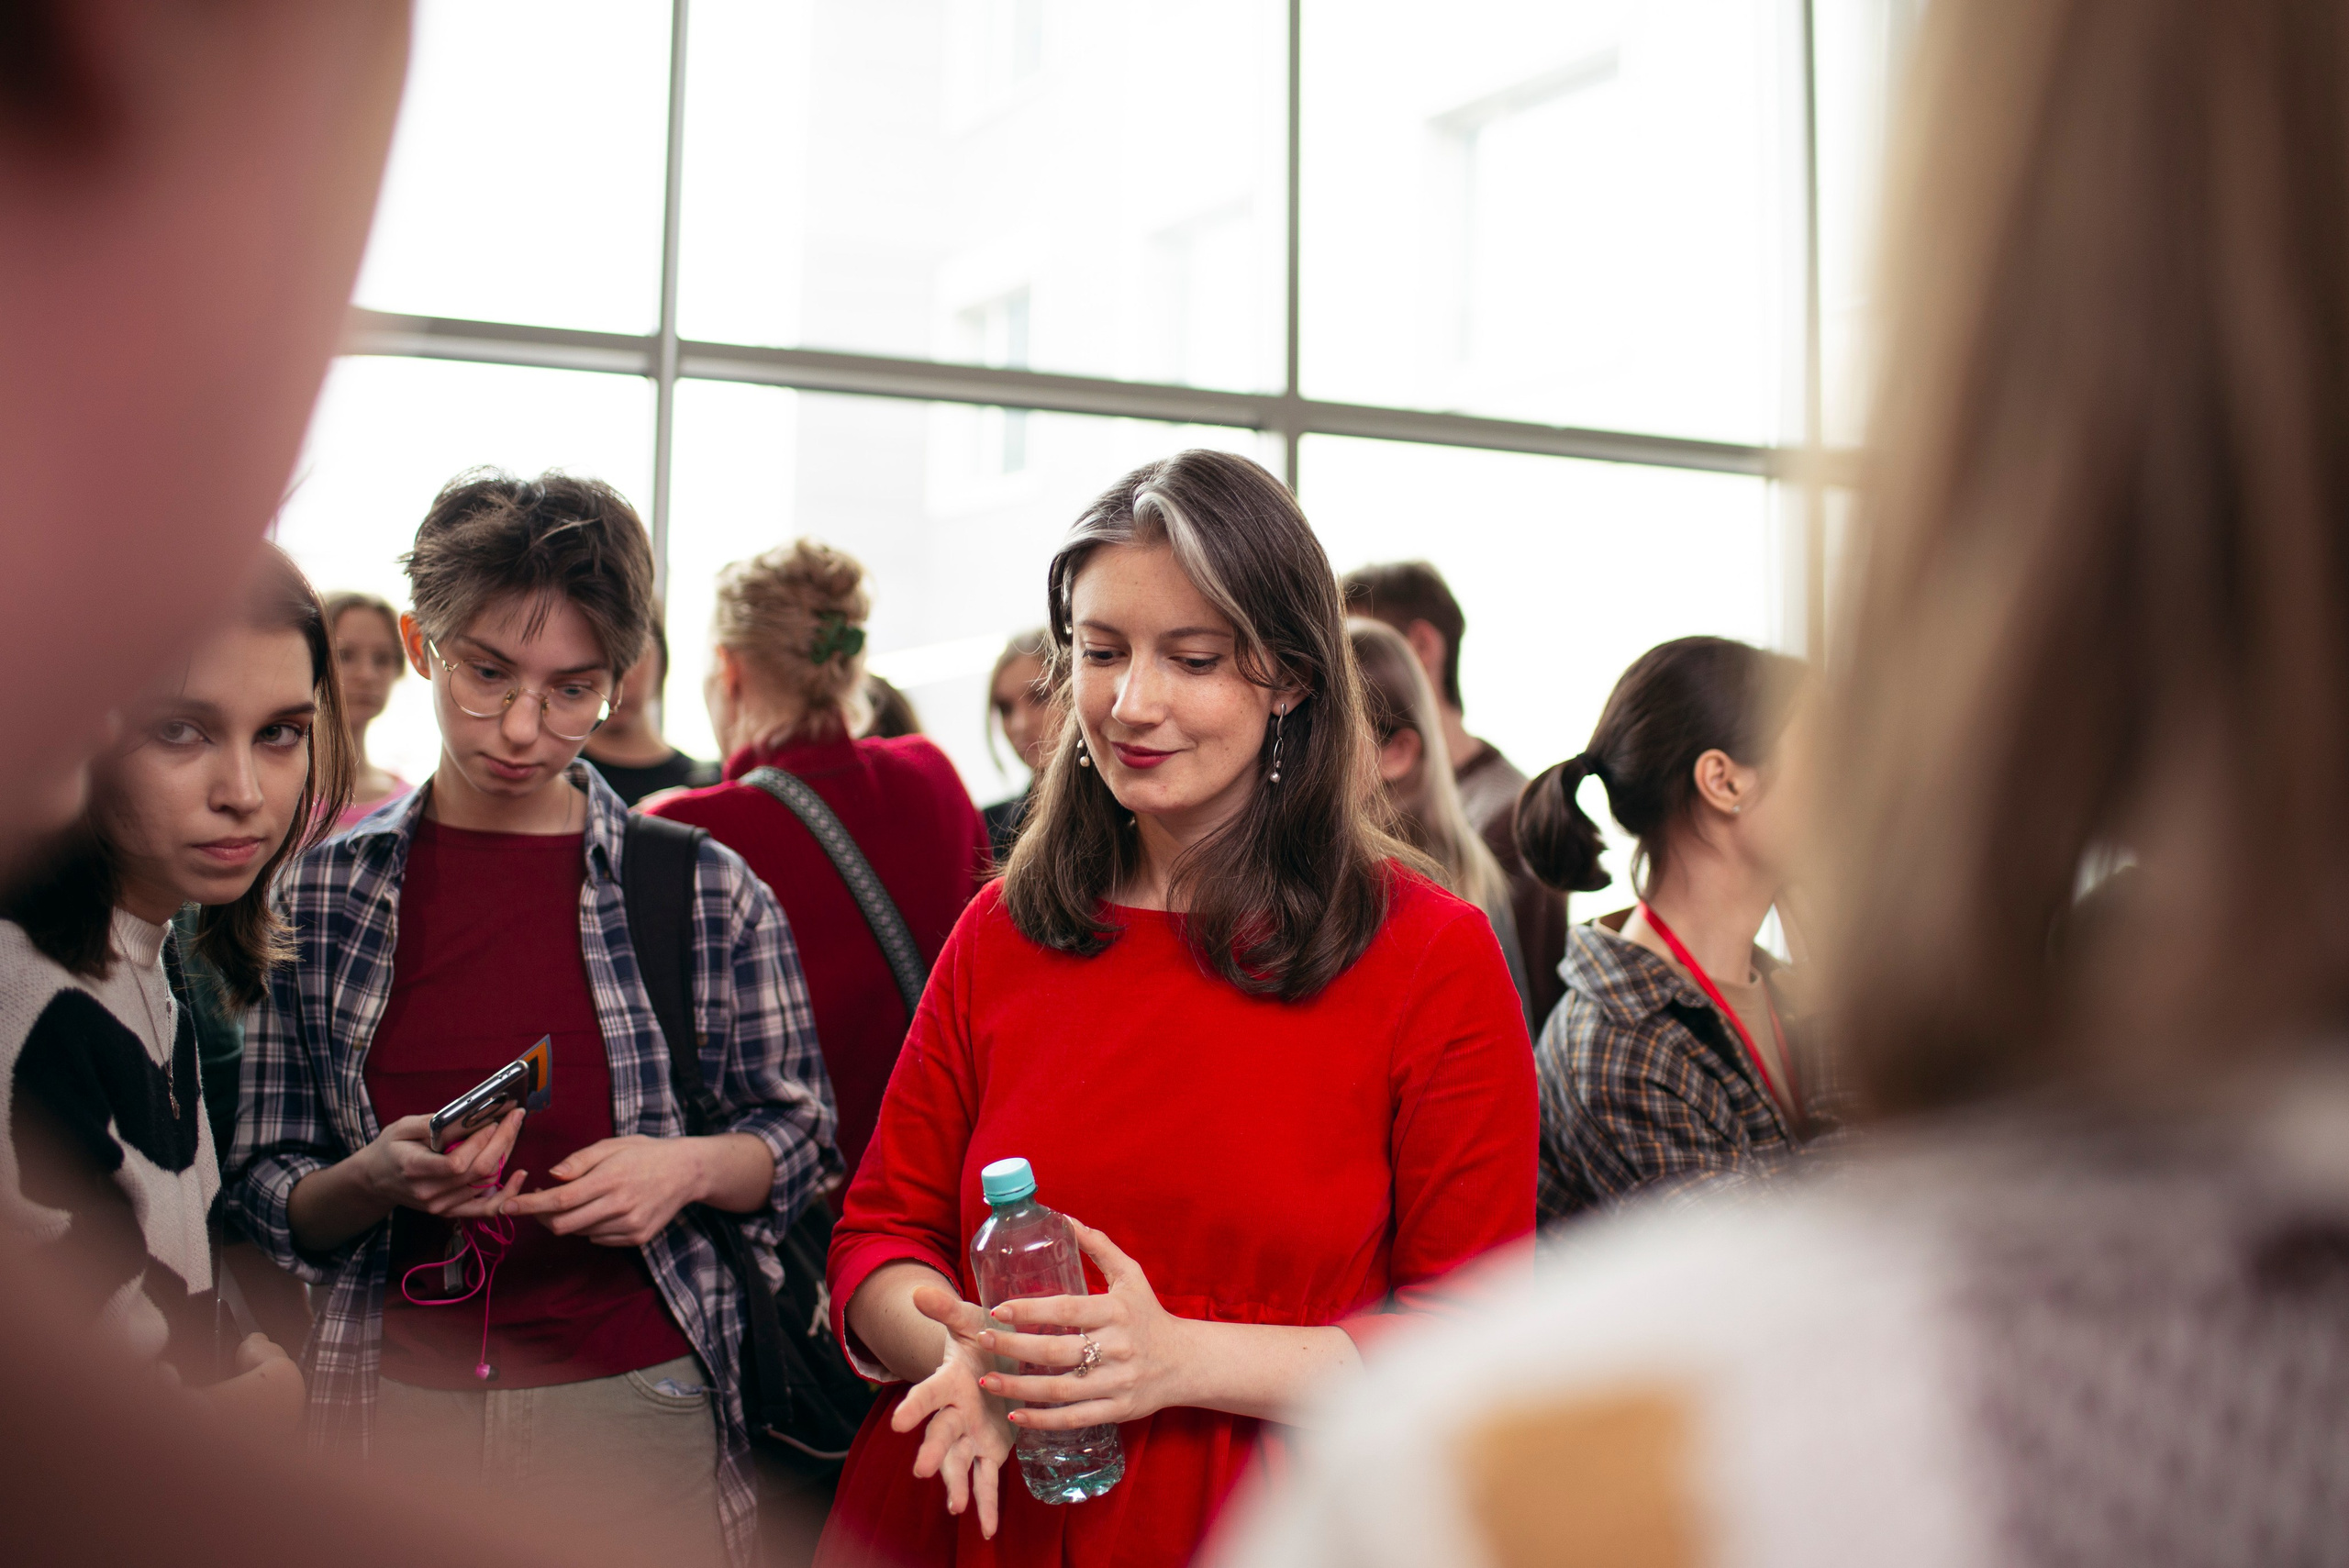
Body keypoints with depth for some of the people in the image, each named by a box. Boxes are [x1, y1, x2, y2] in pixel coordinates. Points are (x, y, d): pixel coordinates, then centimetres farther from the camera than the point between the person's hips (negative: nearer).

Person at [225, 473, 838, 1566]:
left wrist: (692, 1166, -15)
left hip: (638, 1405, -1)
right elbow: (265, 1193, 3)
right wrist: (376, 1177, -18)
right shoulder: (318, 896, 0)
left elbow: (800, 1137, 4)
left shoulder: (710, 894, -4)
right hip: (394, 1405, 1)